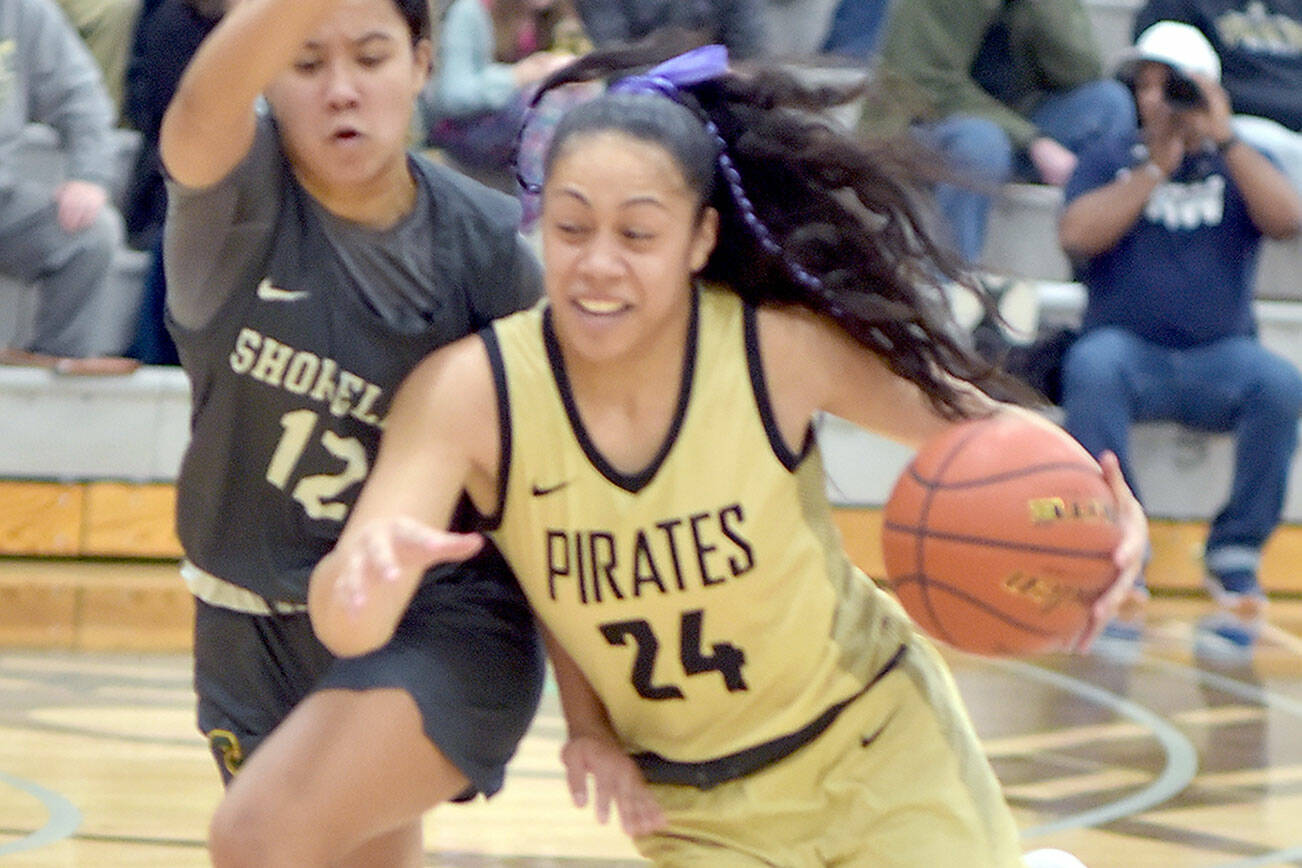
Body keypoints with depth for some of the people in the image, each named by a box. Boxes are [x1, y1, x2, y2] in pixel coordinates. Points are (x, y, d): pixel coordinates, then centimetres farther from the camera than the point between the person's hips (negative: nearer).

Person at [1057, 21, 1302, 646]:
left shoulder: (1240, 165, 14)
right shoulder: (1109, 161, 13)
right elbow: (1076, 236, -7)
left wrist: (1224, 139, -11)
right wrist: (1158, 167, -7)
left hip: (1219, 361, 1)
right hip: (1131, 351, -1)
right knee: (1093, 365, -36)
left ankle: (1235, 559, -20)